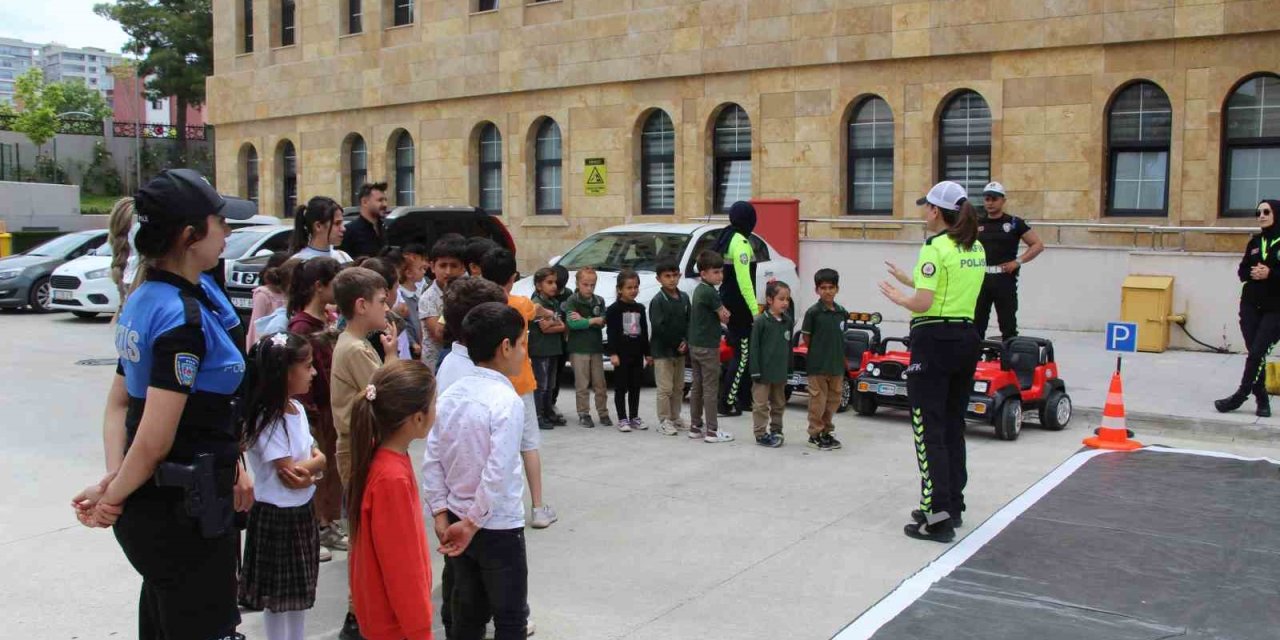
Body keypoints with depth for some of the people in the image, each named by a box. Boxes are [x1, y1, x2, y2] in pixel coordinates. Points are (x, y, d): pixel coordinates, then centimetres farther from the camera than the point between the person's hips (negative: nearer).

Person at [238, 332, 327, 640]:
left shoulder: (296, 409, 3)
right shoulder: (267, 421, -22)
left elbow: (318, 457, 4)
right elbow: (289, 476, -22)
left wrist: (308, 466, -17)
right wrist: (313, 463, -6)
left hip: (303, 511, 8)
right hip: (275, 517, -8)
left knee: (299, 593, 18)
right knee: (277, 597, 6)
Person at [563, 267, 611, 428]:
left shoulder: (599, 301, 8)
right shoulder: (572, 301, -3)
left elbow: (603, 322, -5)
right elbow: (572, 323, -17)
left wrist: (583, 320, -15)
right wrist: (593, 320, -11)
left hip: (596, 347, 4)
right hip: (578, 348, -3)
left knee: (600, 384, 7)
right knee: (582, 384, 1)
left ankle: (603, 413, 16)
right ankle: (584, 415, 8)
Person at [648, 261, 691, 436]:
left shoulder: (684, 297, 7)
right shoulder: (658, 301, -11)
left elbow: (689, 321, 7)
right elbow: (658, 327, -17)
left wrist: (685, 341, -8)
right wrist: (676, 343, -17)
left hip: (680, 350, 6)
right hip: (662, 351, -6)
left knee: (678, 387, 13)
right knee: (665, 388, -4)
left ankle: (675, 418, 23)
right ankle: (664, 421, 4)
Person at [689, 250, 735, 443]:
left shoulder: (699, 290, 12)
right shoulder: (710, 292, -17)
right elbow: (725, 317, -11)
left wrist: (721, 312, -4)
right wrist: (724, 313, 9)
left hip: (694, 345, 9)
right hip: (708, 347, -9)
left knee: (697, 387, 13)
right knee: (710, 389, -4)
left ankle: (695, 426, 18)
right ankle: (712, 430, -1)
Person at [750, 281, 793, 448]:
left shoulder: (788, 321, 4)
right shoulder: (761, 321, -12)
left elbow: (789, 346, 11)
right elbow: (754, 347, -11)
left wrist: (789, 369, 11)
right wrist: (755, 371, -13)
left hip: (780, 372, 6)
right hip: (764, 371, -6)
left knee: (779, 404, 16)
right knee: (761, 404, 1)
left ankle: (776, 430, 28)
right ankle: (761, 434, 7)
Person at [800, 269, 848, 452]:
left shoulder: (842, 312, 4)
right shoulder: (813, 312, -10)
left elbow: (840, 337, 14)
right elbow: (805, 337, -3)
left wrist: (841, 358, 9)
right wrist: (819, 352, 0)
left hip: (837, 365, 5)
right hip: (817, 365, -5)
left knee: (833, 400, 13)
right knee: (818, 401, 2)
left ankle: (826, 431, 26)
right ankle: (815, 434, 13)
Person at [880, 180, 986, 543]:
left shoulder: (936, 247, -13)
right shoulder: (976, 250, 12)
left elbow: (923, 303, -19)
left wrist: (897, 297, 1)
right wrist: (910, 280, 23)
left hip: (934, 340, -8)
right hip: (966, 338, 8)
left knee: (929, 428, -4)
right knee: (953, 426, 16)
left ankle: (938, 517, -5)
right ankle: (952, 506, 24)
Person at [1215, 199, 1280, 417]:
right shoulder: (1255, 242, 11)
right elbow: (1242, 271, 12)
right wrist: (1252, 273, -8)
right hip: (1251, 306, 5)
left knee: (1257, 352, -10)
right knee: (1255, 353, 2)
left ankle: (1241, 395, -4)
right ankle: (1262, 399, 11)